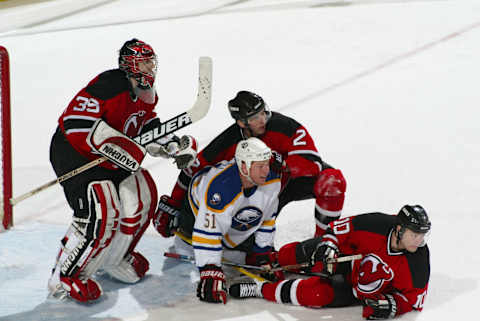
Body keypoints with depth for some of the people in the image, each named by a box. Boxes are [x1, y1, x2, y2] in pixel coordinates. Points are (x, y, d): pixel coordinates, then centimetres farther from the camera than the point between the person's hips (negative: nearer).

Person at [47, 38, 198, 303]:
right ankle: (64, 278, -8)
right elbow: (76, 122, -31)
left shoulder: (146, 95, 5)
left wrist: (175, 146, -2)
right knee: (100, 215, -21)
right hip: (74, 154, -10)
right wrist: (118, 146, -34)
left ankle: (114, 258, 27)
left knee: (142, 196, 7)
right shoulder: (109, 85, -25)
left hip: (111, 160, 10)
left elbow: (149, 130, 15)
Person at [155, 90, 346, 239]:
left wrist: (278, 161, -47)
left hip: (296, 180, -2)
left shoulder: (284, 127, -30)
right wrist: (171, 208, -11)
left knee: (332, 180, -33)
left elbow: (311, 164, -36)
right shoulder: (228, 143, -22)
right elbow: (192, 172, -11)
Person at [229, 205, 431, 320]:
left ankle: (259, 290, -8)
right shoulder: (376, 225, -28)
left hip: (357, 291, -2)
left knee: (316, 295, -23)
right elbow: (339, 228, -13)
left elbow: (413, 297, -15)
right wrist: (328, 245, -27)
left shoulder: (418, 263, -27)